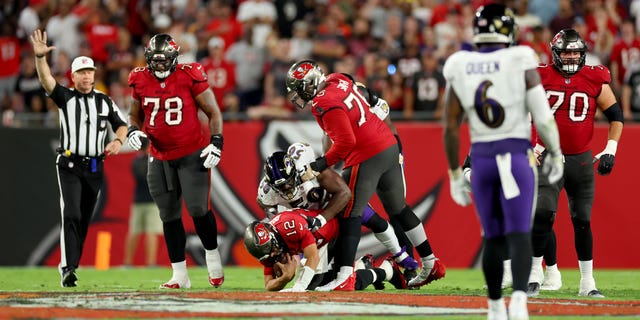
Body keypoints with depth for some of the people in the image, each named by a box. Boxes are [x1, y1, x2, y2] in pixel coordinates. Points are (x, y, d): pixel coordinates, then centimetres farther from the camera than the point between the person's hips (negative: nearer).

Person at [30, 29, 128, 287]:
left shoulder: (105, 101, 9)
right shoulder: (65, 97, -1)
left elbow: (121, 125, 14)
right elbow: (46, 80, -18)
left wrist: (118, 141, -9)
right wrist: (40, 57, -36)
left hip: (95, 168, 4)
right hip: (69, 166, -4)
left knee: (84, 219, 7)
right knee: (71, 215, -17)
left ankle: (69, 265, 19)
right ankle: (68, 269, -22)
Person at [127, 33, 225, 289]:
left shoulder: (189, 77, -11)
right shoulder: (140, 81, 0)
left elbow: (213, 112, -3)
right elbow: (135, 115, 16)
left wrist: (216, 142, -12)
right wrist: (133, 131, -5)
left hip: (192, 154, -4)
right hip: (160, 158, 4)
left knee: (198, 208, -14)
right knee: (169, 215, 5)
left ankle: (213, 256, 11)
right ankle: (179, 275, 11)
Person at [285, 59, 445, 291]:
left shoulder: (325, 104, -17)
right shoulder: (339, 80, 9)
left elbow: (346, 142, -23)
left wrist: (322, 164, -16)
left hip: (367, 157, -9)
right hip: (390, 146, 9)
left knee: (350, 214, -8)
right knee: (398, 209, 19)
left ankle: (345, 274, -17)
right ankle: (431, 264, 26)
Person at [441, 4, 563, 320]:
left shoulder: (460, 71, 0)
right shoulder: (521, 63, -8)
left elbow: (451, 128, 1)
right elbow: (543, 117, -8)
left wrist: (455, 173, 12)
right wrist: (555, 153, 9)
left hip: (481, 159, 3)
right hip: (516, 158, -3)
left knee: (493, 238, 15)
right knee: (519, 235, -6)